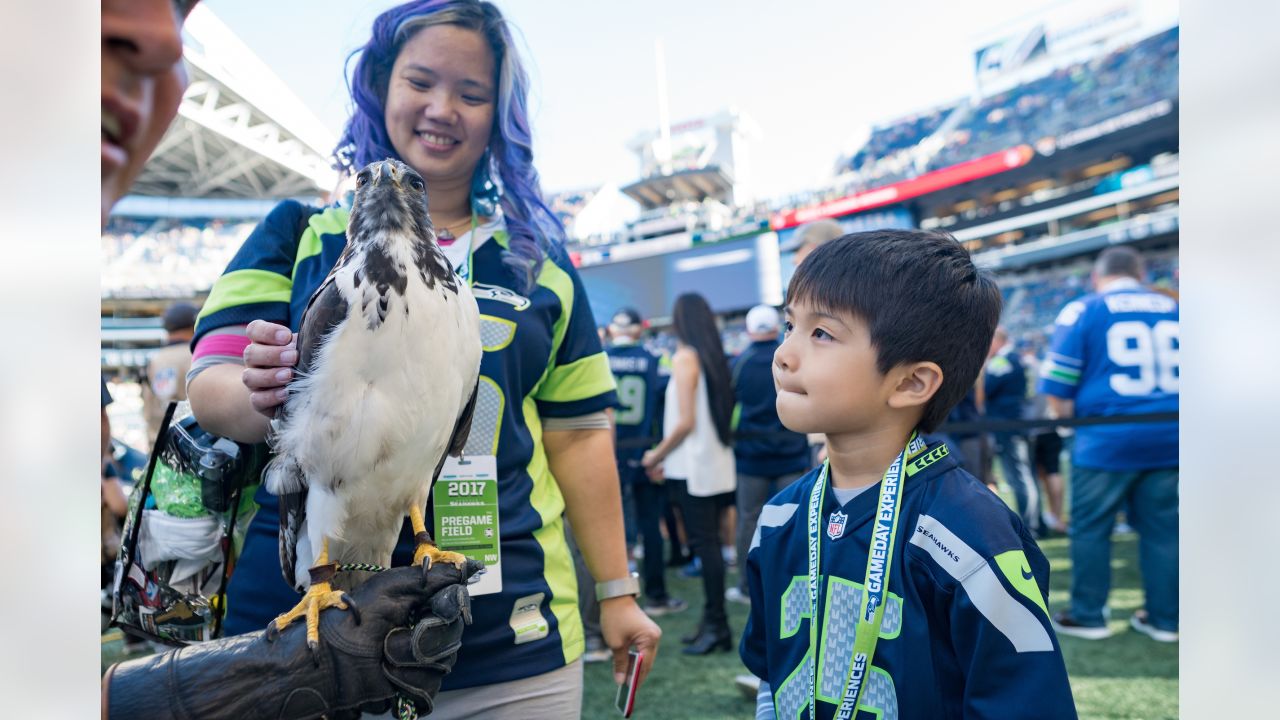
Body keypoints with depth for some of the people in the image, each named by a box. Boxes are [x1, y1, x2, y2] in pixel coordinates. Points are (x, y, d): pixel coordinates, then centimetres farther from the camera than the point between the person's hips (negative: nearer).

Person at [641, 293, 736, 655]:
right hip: (717, 464, 8)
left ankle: (716, 624, 2)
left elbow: (685, 421, -17)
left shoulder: (685, 357, -11)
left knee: (704, 544, -3)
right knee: (709, 543, 12)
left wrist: (657, 455, -4)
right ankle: (713, 622, 18)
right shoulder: (714, 357, 10)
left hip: (692, 467, -8)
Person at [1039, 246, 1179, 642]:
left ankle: (1087, 616, 13)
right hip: (1168, 440, 4)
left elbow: (1056, 388, -5)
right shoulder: (1174, 309, 11)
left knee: (1090, 528, 7)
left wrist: (1069, 417, 11)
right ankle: (1164, 618, 20)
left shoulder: (1082, 311, -2)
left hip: (1106, 441, -4)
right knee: (1162, 529, 12)